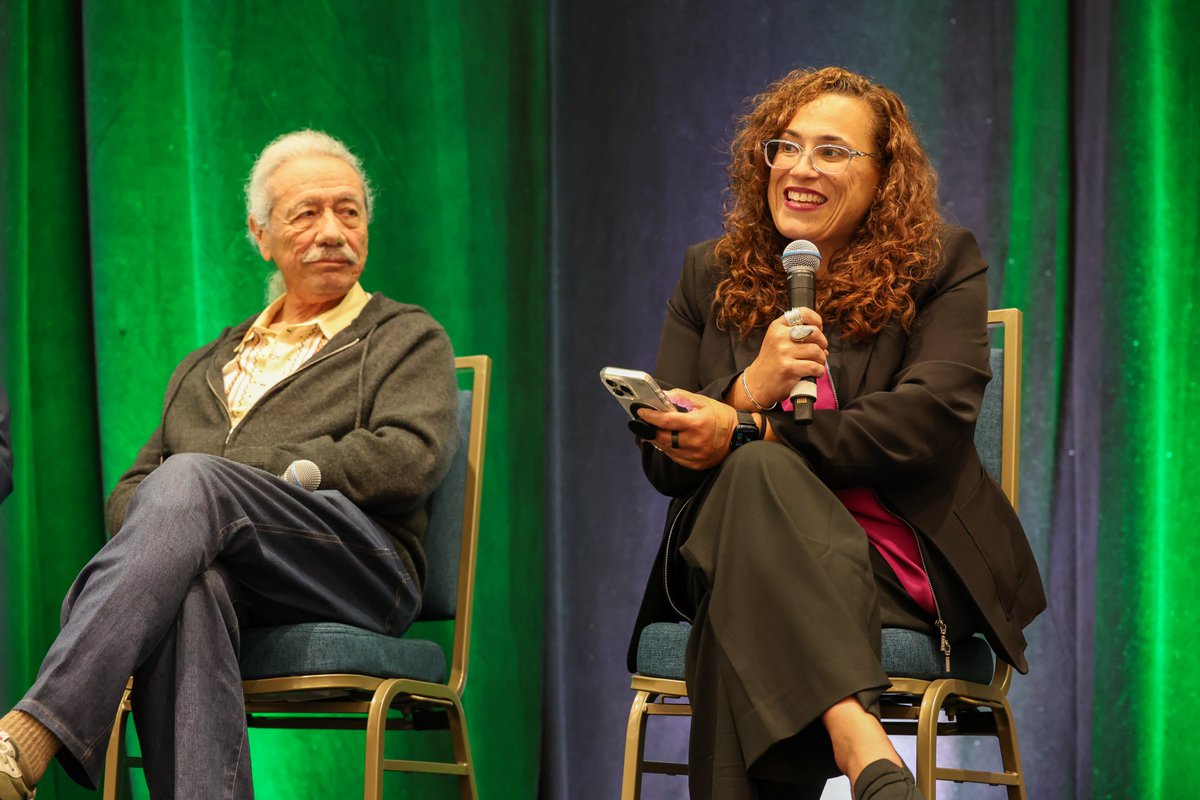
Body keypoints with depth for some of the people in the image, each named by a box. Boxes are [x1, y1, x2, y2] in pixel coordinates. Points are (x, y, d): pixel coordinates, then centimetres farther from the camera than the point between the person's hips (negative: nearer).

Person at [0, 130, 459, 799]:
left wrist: (243, 471, -5)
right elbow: (130, 491, 26)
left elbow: (408, 461, 0)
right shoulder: (205, 368, 35)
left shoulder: (409, 339, 21)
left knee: (189, 482, -34)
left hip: (362, 561, -3)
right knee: (187, 591, -39)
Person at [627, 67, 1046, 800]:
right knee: (759, 472, -35)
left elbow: (931, 422, -9)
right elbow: (664, 462, 11)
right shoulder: (711, 277, 18)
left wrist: (746, 432, -15)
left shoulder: (943, 266, 9)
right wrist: (752, 389, -12)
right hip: (735, 541, 3)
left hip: (900, 562, -2)